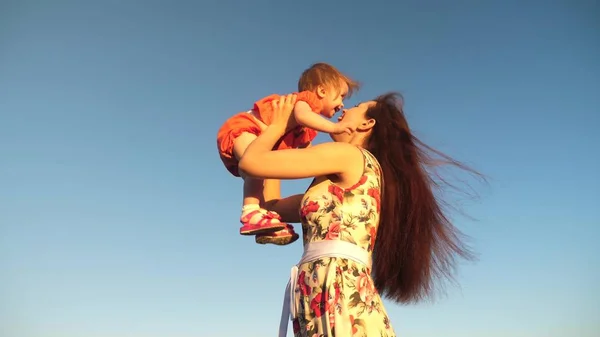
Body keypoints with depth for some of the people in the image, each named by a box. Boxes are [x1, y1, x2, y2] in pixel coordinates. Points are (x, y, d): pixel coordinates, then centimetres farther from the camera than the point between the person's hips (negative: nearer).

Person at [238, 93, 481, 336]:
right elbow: (274, 205, 29)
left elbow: (250, 162, 0)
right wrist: (282, 140, 38)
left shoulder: (348, 155, 1)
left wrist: (278, 125, 20)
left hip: (337, 294, -9)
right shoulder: (357, 180, 26)